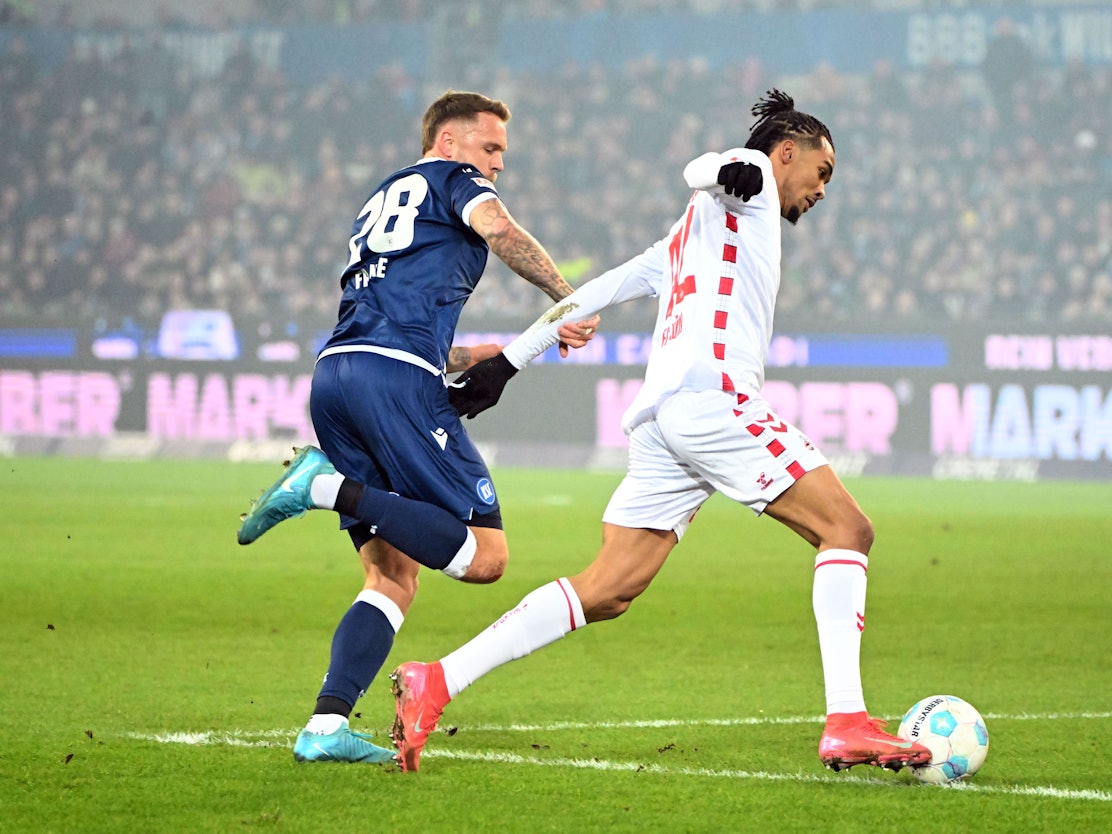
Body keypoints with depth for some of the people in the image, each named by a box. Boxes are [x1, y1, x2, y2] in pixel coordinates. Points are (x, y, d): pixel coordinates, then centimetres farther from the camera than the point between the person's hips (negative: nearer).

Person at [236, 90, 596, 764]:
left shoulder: (380, 203, 36)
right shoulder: (452, 178, 12)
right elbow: (497, 227, -11)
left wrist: (463, 358, 30)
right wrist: (567, 299, -3)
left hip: (334, 373, 8)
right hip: (398, 380, -8)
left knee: (395, 576, 7)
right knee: (485, 554, -11)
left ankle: (327, 727, -7)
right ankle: (332, 488, -20)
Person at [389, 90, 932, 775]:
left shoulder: (686, 237, 35)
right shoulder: (747, 188, 12)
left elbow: (597, 291, 33)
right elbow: (697, 170, -11)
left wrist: (509, 361, 31)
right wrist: (733, 170, -34)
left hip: (661, 422, 9)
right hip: (714, 397, -9)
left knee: (606, 594, 3)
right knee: (848, 531, -6)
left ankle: (436, 682, -6)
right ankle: (847, 725, -17)